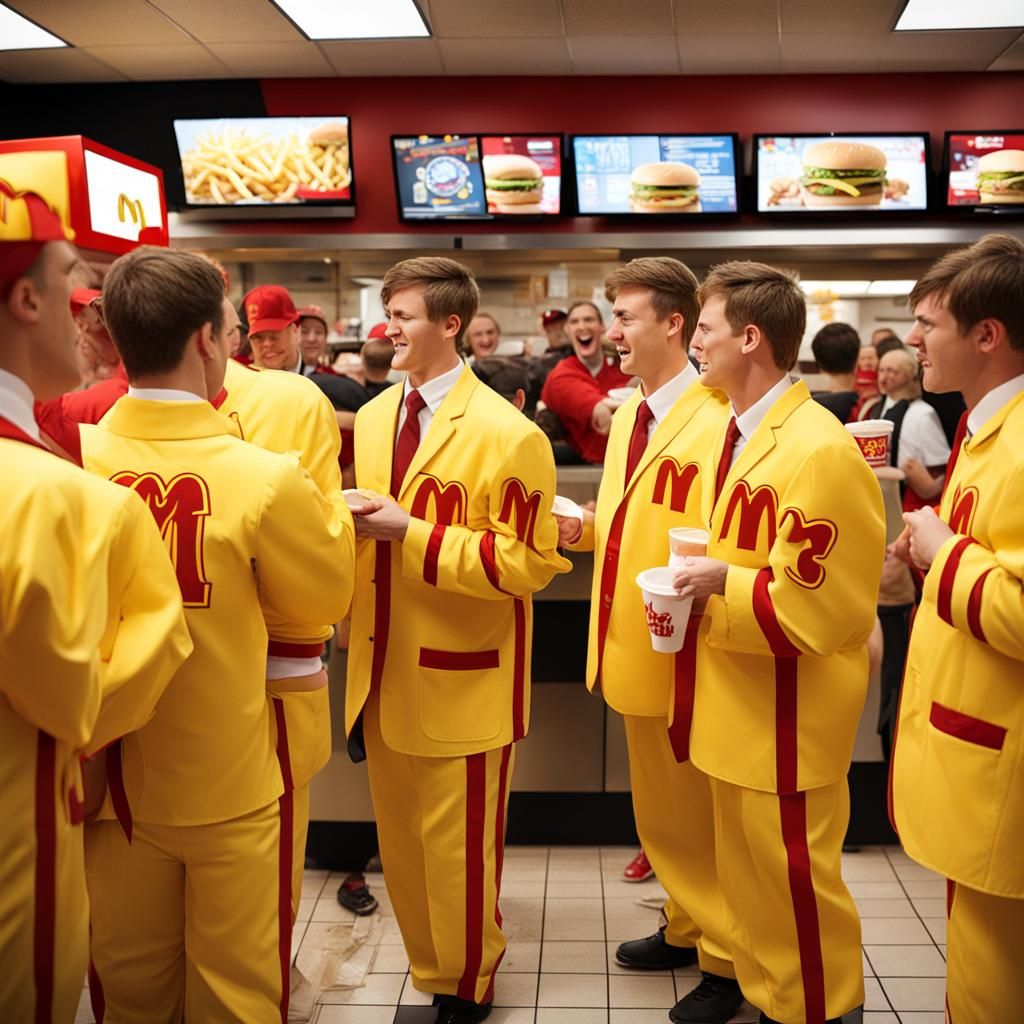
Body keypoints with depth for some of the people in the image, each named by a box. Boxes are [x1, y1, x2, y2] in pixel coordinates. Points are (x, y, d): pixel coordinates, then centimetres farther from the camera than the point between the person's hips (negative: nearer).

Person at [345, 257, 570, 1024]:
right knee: (401, 841, 18)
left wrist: (414, 533, -23)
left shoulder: (507, 434, -15)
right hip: (384, 670, 7)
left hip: (459, 679, -6)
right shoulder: (374, 416, 8)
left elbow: (527, 562, -17)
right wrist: (356, 523, -3)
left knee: (456, 846, 8)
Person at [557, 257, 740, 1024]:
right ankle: (686, 926, 42)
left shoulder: (716, 419, -20)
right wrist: (584, 529, 2)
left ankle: (729, 960, 29)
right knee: (659, 812, 22)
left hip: (690, 653, -8)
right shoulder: (628, 413, 10)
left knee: (702, 814, 9)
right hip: (637, 650, 9)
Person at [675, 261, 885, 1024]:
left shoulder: (820, 450, -22)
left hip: (787, 712, -9)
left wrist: (725, 583, -17)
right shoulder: (739, 433, 9)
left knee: (793, 880, 7)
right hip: (739, 702, 9)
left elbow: (825, 605, -23)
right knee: (749, 876, 21)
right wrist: (701, 583, 3)